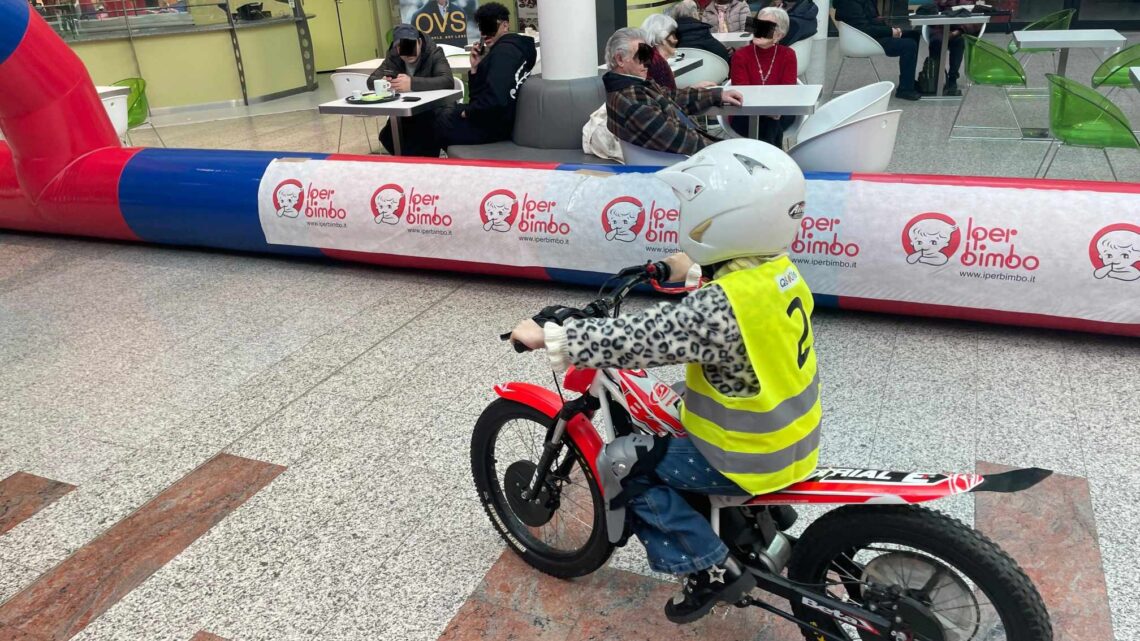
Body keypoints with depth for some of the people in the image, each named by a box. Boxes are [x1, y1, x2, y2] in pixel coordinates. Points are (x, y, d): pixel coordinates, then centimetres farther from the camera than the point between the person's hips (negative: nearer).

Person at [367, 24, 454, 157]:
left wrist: (412, 83, -42)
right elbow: (371, 81, 2)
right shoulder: (393, 57, 2)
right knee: (387, 137, -17)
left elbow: (448, 81, -29)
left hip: (434, 110, -5)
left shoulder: (434, 54, -12)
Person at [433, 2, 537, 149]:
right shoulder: (511, 48, 14)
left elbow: (495, 100, -33)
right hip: (497, 121, 10)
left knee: (438, 122, 14)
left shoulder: (504, 51, -18)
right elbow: (479, 95, 13)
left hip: (492, 125, -10)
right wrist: (475, 68, -2)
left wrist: (467, 112, -15)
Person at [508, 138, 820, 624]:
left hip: (752, 459, -9)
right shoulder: (777, 268, -5)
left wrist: (548, 337, -23)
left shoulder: (720, 308, -32)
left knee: (626, 465, -1)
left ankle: (712, 569, 5)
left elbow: (638, 339, -31)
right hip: (793, 437, 9)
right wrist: (688, 269, 27)